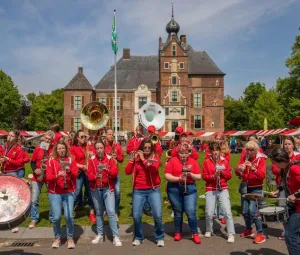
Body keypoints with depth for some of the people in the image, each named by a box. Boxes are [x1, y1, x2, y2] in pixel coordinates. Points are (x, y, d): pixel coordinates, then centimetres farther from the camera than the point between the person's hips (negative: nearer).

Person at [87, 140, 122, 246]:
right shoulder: (92, 160, 1)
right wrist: (95, 176, -26)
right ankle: (100, 235, 25)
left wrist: (107, 170, -26)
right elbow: (89, 174, -5)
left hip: (108, 188, -2)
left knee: (111, 211, -9)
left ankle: (115, 237, -3)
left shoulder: (110, 159, -1)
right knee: (99, 212, 12)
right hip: (95, 189, 2)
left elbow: (115, 171, -8)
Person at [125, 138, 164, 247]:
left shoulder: (155, 157, 1)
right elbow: (127, 171, -5)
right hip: (138, 191, 2)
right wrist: (133, 159, -13)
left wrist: (143, 158, -15)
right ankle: (138, 237, 22)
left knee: (157, 215, -8)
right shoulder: (136, 158, 6)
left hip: (153, 190, -1)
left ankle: (160, 238, 14)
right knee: (136, 216, -2)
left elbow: (153, 169, -20)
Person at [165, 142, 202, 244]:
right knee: (178, 212, 10)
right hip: (174, 189, 0)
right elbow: (167, 176, -9)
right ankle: (178, 233, 27)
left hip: (190, 188, 1)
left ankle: (195, 234, 11)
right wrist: (178, 178, -22)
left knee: (191, 212, -6)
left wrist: (190, 174, -16)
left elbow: (199, 177, 2)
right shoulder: (172, 161, -3)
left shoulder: (193, 162, 3)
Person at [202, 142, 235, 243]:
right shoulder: (207, 162, 1)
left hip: (223, 189, 1)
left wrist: (222, 172, -13)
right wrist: (213, 176, -17)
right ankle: (209, 231, 25)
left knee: (227, 212, -7)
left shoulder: (225, 161, 4)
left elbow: (229, 176, 5)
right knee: (209, 213, 0)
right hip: (210, 189, 0)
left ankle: (231, 234, 3)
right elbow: (204, 176, -2)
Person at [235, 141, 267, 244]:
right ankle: (249, 230, 30)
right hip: (245, 187, 5)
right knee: (244, 211, 9)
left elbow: (262, 175, -19)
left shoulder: (261, 159, -7)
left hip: (256, 188, -5)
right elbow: (238, 174, -2)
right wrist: (238, 170, -25)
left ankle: (260, 234, -3)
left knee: (252, 210, -16)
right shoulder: (244, 158, 4)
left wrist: (253, 168, -34)